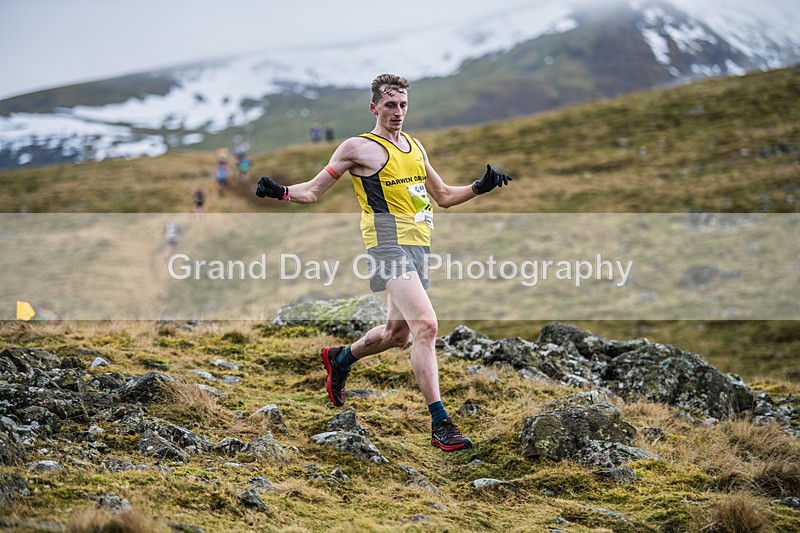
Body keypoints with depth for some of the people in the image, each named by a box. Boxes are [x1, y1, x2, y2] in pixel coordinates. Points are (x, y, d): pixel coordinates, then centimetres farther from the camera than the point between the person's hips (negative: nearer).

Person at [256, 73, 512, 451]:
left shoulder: (415, 146, 19)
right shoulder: (358, 147, 0)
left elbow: (444, 196, 27)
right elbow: (314, 190, 4)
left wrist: (480, 187, 12)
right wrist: (281, 192, -15)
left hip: (418, 248, 8)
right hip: (390, 244, -8)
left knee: (398, 333, 18)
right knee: (426, 325, -22)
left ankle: (340, 358, 47)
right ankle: (439, 423, -22)